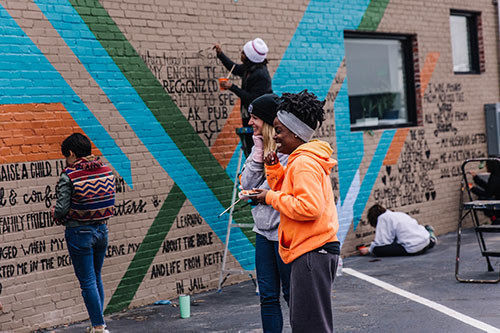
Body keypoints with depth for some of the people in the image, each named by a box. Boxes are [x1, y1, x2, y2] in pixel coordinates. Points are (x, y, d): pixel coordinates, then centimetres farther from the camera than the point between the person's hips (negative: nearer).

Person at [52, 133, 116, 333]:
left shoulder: (68, 176, -15)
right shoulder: (106, 170, 1)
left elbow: (61, 209, -14)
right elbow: (110, 202, 5)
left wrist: (55, 213, 7)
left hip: (79, 232, -6)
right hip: (102, 229, 6)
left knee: (88, 282, 3)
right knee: (96, 278, 19)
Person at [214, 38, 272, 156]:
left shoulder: (261, 75, -24)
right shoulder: (249, 68, 4)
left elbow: (252, 99, -25)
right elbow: (236, 69, 26)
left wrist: (232, 87, -20)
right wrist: (220, 54, 23)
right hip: (248, 117, 9)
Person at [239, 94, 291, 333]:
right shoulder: (259, 146, 11)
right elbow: (246, 185, 4)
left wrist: (254, 195, -6)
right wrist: (258, 153, -4)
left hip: (284, 232, -7)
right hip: (264, 231, 7)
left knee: (292, 294, 4)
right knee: (268, 296, 10)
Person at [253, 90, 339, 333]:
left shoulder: (304, 163, -14)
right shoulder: (301, 160, 19)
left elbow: (309, 207, -25)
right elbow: (291, 196, 21)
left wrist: (272, 198, -14)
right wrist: (274, 169, 9)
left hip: (312, 254, -11)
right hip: (311, 252, 11)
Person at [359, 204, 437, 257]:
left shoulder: (383, 218, -4)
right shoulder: (397, 214, 22)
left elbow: (382, 241, -9)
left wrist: (368, 250, 4)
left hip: (414, 248, -11)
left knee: (377, 249, -14)